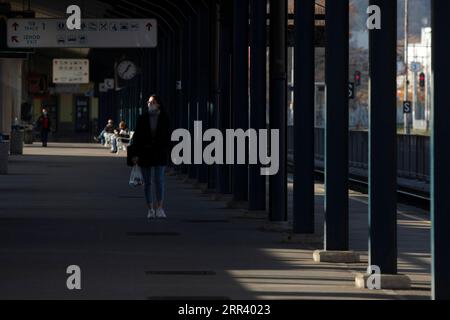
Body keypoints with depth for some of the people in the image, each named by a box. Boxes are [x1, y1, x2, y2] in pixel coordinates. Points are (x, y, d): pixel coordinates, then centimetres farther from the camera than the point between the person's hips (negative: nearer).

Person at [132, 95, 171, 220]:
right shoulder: (142, 119, 3)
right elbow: (136, 137, 2)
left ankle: (159, 208, -10)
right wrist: (136, 154, -5)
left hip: (160, 154, -1)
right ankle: (150, 209, 11)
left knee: (159, 181, -11)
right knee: (147, 182, 5)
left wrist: (166, 152, 0)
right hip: (145, 154, 1)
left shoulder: (164, 119, 3)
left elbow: (167, 138, 7)